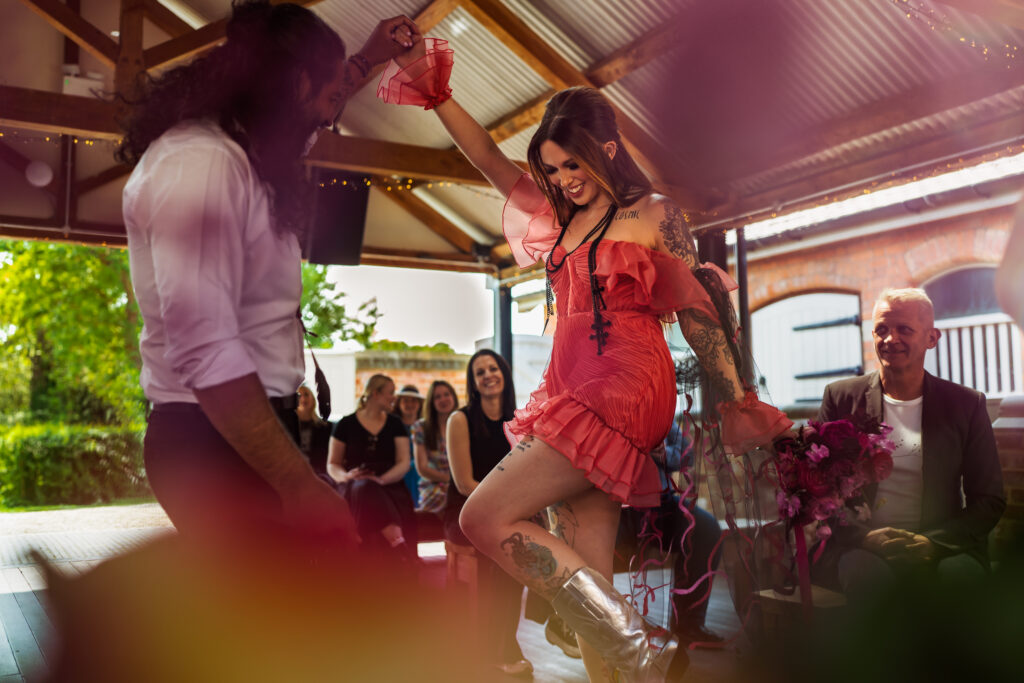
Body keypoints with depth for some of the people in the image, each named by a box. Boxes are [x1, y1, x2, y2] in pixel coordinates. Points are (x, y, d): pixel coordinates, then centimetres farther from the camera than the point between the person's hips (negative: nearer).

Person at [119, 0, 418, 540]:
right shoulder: (200, 164, -19)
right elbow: (205, 351, -28)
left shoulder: (240, 152, 13)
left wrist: (367, 59, 41)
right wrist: (302, 485, -29)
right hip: (213, 439, -11)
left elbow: (307, 114, 40)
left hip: (246, 429, 11)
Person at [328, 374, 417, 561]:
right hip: (353, 487, -1)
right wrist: (346, 476, -12)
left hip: (389, 485, 1)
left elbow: (404, 463, 6)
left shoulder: (395, 425, 17)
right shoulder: (346, 424, 13)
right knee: (366, 490, -39)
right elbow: (332, 465, 12)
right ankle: (400, 546, -54)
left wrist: (382, 479, -14)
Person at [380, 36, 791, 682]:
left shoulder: (655, 214, 2)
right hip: (572, 390, 7)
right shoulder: (563, 215, 19)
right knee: (590, 578, 1)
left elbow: (698, 312, 1)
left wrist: (736, 405, 0)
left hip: (623, 391, -7)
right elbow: (492, 160, 18)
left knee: (486, 518, -16)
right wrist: (438, 94, 10)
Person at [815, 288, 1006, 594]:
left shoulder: (966, 404, 10)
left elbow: (990, 500, 8)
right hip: (859, 547, -1)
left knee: (961, 572, -32)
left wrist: (932, 542, -11)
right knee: (867, 571, -35)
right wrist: (865, 536, -13)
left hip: (940, 549, 1)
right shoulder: (841, 398, 8)